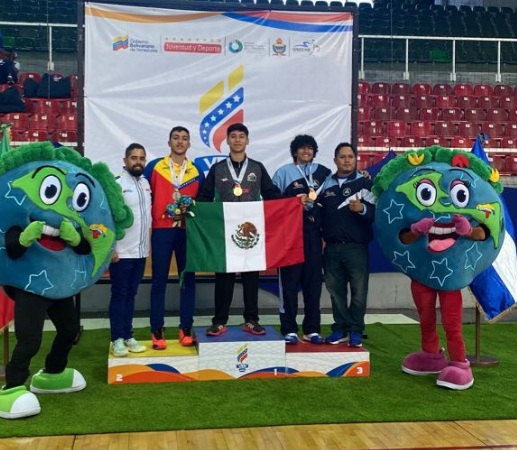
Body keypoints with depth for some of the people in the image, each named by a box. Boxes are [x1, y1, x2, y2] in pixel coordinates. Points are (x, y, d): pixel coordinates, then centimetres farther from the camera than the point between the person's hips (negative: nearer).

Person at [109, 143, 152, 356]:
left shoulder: (145, 183, 11)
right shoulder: (117, 183, -10)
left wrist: (148, 243, 13)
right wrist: (110, 248, -16)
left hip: (141, 251, 6)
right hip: (122, 252, -6)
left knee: (131, 295, 13)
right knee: (119, 295, 2)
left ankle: (128, 336, 20)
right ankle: (117, 339, 10)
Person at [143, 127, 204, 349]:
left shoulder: (196, 172, 9)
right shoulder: (153, 167, 4)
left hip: (187, 231, 2)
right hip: (161, 230, -2)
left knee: (188, 279, 4)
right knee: (159, 280, 0)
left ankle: (186, 329, 12)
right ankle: (157, 331, 7)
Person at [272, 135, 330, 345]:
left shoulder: (324, 173, 11)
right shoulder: (284, 172, 5)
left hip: (313, 233, 3)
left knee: (313, 280, 5)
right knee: (289, 281, 0)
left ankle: (312, 329, 14)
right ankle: (289, 329, 7)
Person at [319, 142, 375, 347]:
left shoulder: (365, 182, 0)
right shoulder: (326, 183, 11)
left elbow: (376, 211, -9)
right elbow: (318, 211, 18)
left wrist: (362, 208, -26)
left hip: (356, 246, -3)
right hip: (332, 246, 4)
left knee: (358, 290, 1)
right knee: (335, 289, 8)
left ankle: (355, 330, 11)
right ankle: (340, 328, 18)